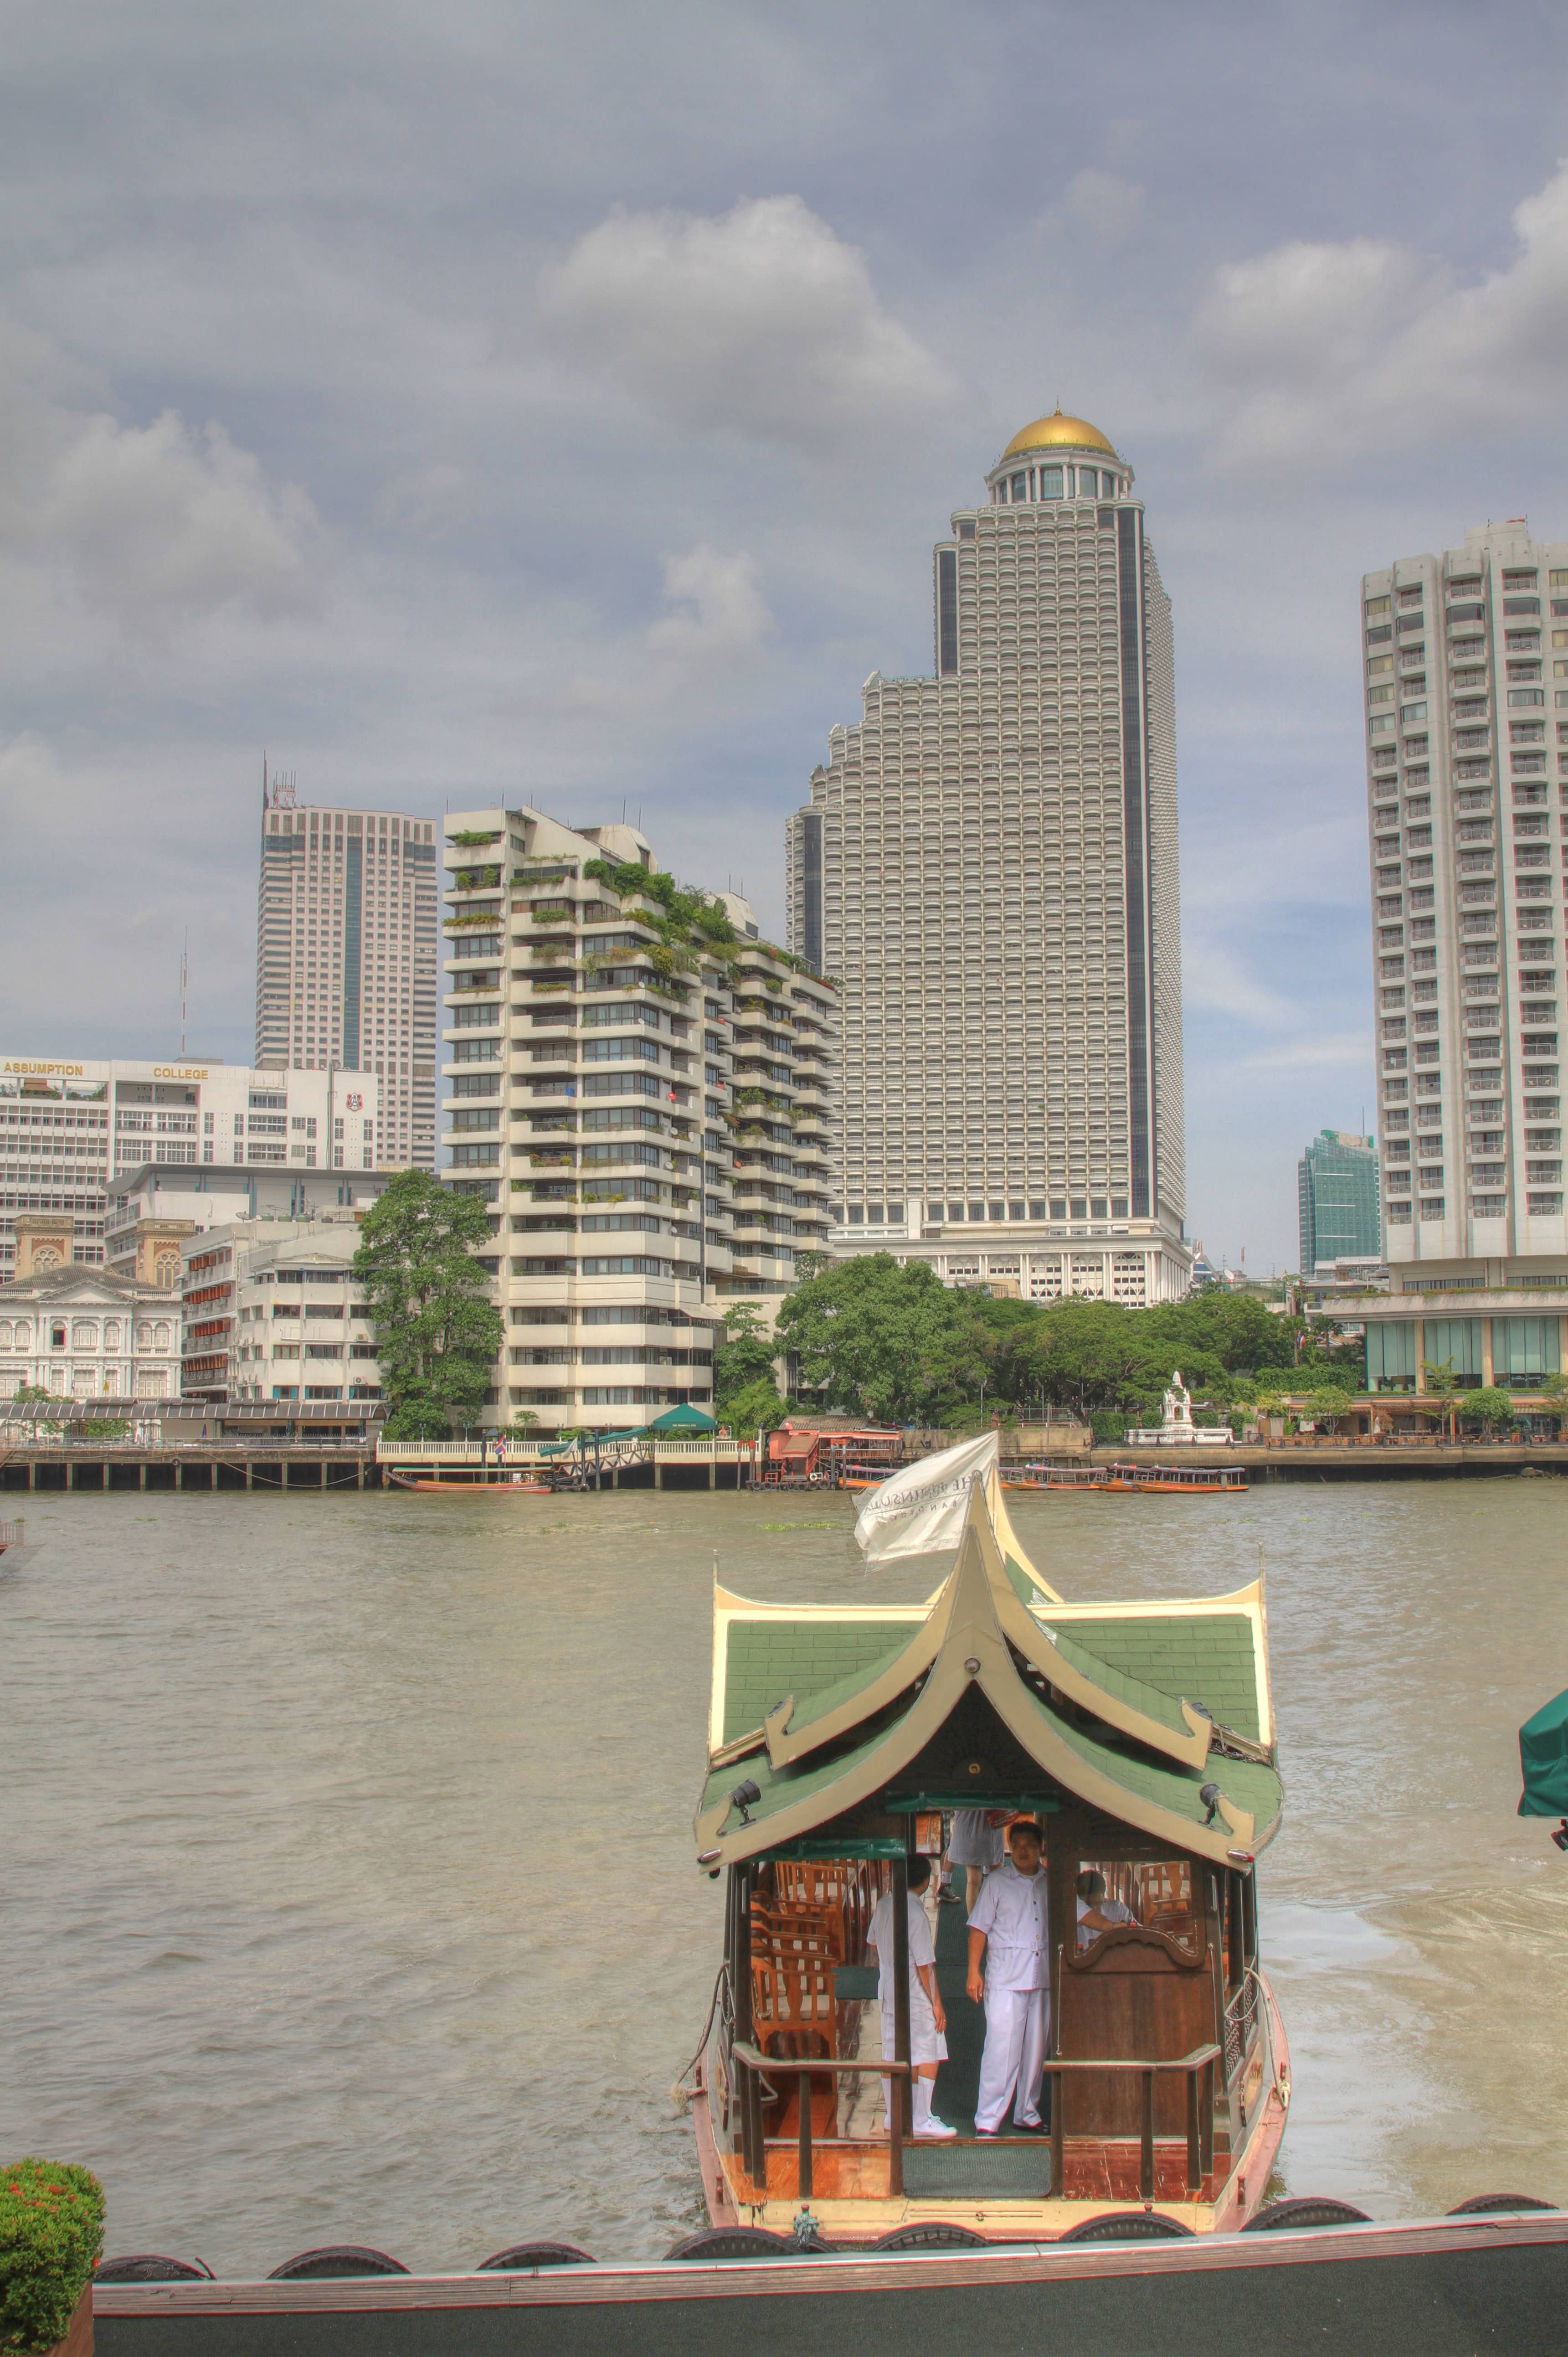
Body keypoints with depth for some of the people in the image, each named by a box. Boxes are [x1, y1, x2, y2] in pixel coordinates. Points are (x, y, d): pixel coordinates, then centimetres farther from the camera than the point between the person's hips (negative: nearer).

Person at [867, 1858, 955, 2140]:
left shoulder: (884, 1904, 1)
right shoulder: (916, 1913, -21)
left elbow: (872, 1942, 17)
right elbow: (925, 1965, -19)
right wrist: (937, 2003, -12)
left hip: (888, 1990, 8)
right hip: (915, 1996, -8)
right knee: (928, 2058, 1)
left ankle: (894, 2117, 21)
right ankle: (922, 2121, 3)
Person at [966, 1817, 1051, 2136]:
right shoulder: (997, 1882, 0)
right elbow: (979, 1928, -1)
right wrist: (974, 1972, -7)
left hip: (1043, 1979, 4)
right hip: (1005, 1979, -4)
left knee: (1036, 2050, 9)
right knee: (1002, 2050, -9)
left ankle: (1028, 2114, 21)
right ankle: (987, 2122, -6)